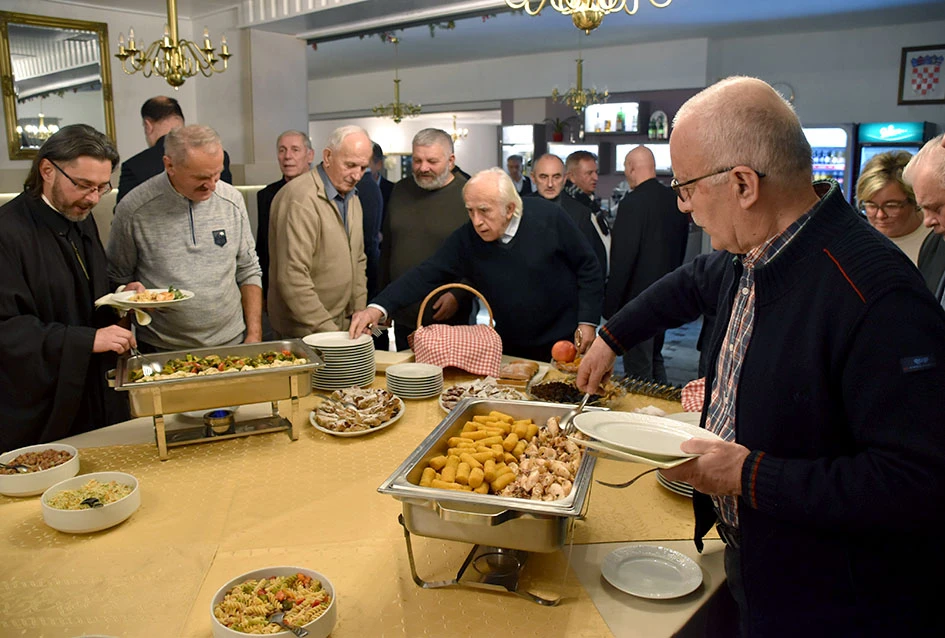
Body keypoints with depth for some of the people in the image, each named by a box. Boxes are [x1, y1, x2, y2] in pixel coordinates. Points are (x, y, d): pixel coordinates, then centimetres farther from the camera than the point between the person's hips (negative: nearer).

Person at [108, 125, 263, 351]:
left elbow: (248, 272, 4)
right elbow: (118, 280, 0)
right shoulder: (134, 209, -11)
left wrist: (254, 335, -2)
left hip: (231, 343, 2)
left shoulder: (232, 199, -2)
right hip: (162, 350, -2)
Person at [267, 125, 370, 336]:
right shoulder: (301, 199, -19)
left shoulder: (352, 197, 11)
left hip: (343, 325, 8)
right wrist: (327, 330, -21)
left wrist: (360, 314, 7)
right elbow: (293, 278, -23)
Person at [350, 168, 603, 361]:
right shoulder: (466, 238, -11)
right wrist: (379, 307, -27)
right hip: (511, 350, 2)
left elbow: (588, 269, -6)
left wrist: (587, 321, -10)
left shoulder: (549, 217, -16)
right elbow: (426, 275, -15)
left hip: (566, 344, -2)